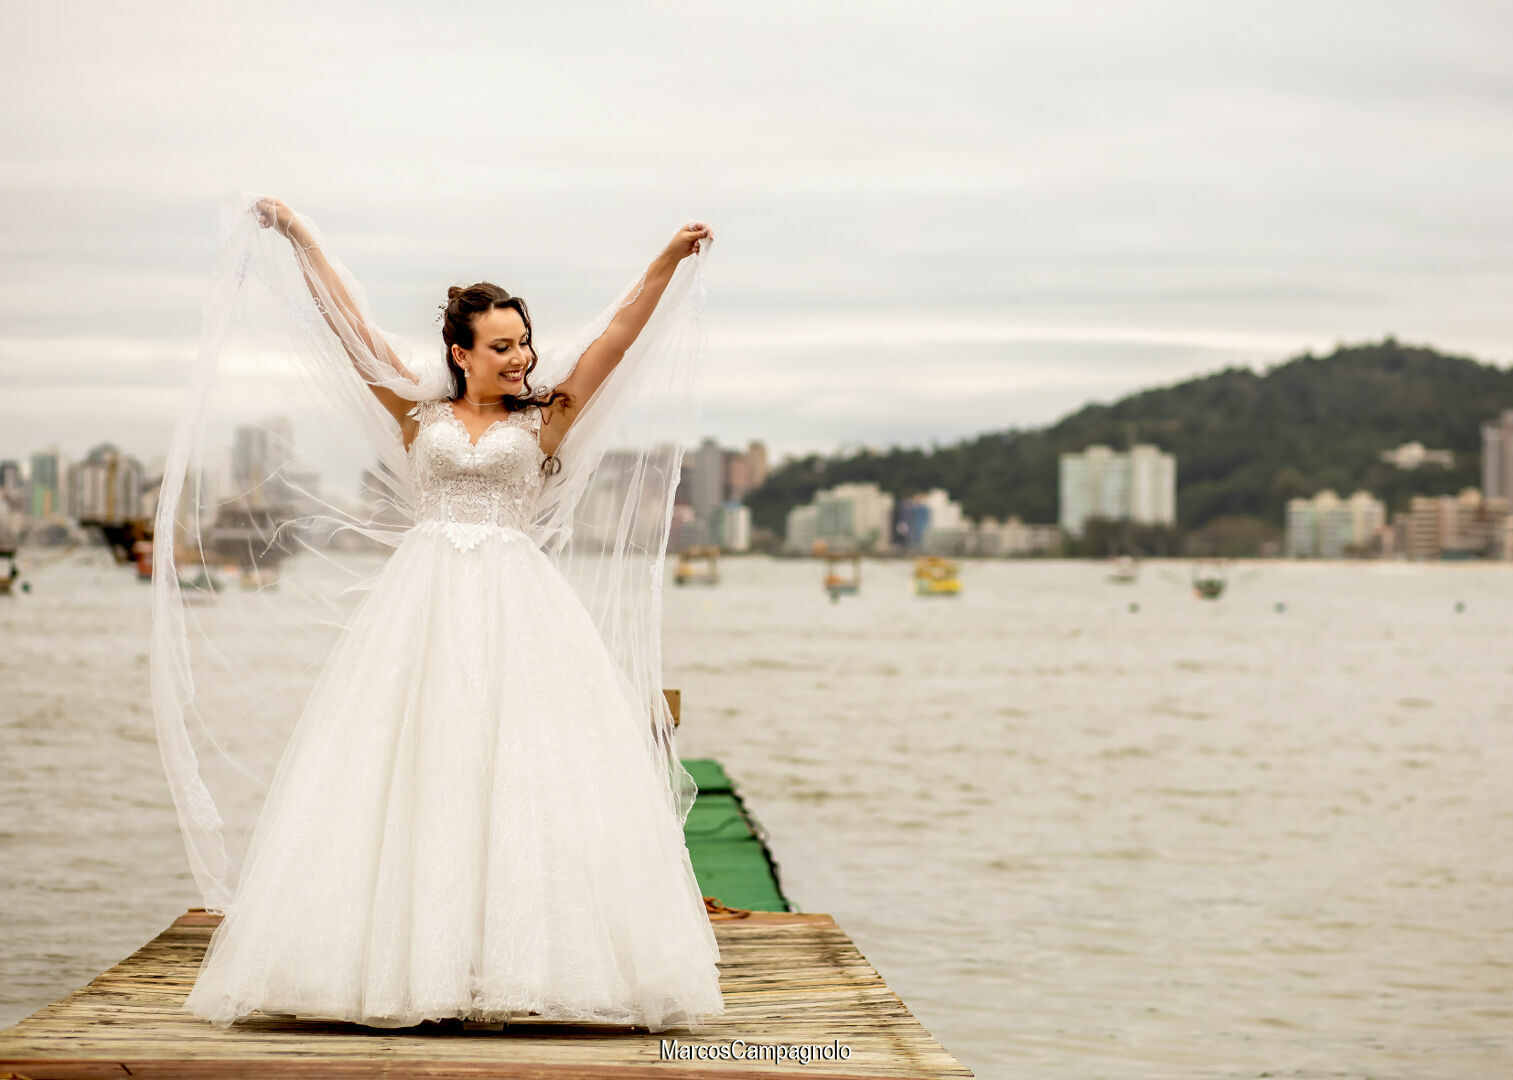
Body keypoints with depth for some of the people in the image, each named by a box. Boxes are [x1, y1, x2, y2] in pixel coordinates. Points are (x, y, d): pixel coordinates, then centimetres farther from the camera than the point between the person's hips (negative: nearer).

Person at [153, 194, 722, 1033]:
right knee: (409, 771, -5)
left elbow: (617, 335, 6)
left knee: (527, 772, -9)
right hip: (423, 604, 0)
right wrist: (298, 236, 12)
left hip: (519, 606, 0)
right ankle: (405, 957, -4)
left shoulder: (544, 421, 12)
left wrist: (669, 262, -1)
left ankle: (522, 958, -10)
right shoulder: (419, 412, 12)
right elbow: (350, 323, 12)